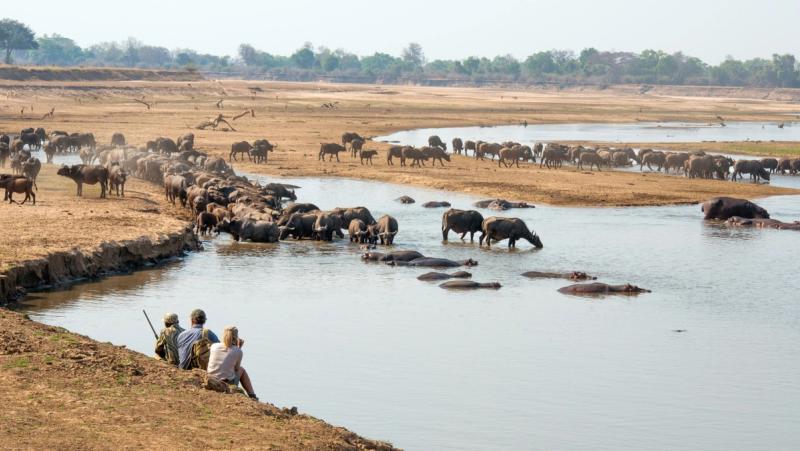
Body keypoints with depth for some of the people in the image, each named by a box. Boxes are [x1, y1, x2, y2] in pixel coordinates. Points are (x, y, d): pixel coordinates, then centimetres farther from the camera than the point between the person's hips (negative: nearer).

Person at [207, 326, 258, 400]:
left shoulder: (214, 346, -3)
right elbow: (236, 368, 5)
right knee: (242, 370, 28)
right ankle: (252, 395, 36)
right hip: (228, 384, -3)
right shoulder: (238, 351, -10)